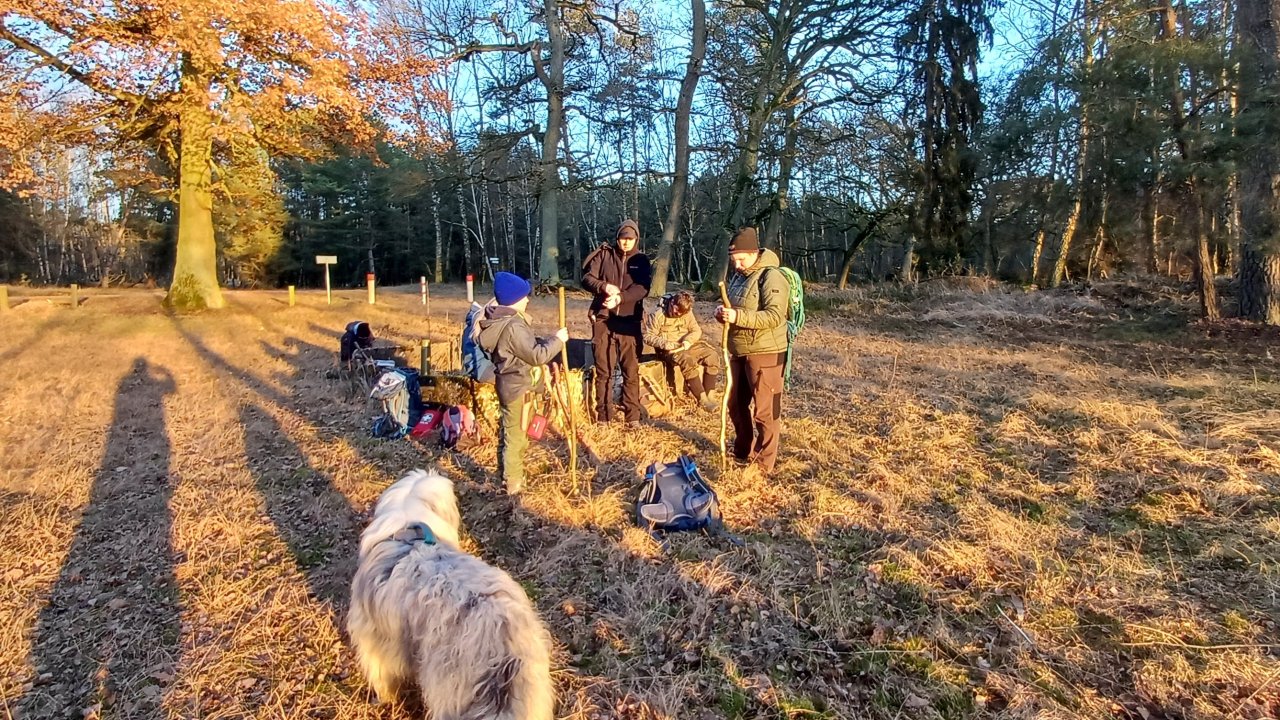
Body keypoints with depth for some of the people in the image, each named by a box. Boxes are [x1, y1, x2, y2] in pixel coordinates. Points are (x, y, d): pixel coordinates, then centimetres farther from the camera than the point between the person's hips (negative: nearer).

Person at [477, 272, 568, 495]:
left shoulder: (499, 320, 5)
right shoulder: (513, 326, -26)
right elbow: (537, 356, -25)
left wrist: (546, 341, 6)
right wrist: (557, 340, -15)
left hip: (507, 383, 10)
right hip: (517, 387, -10)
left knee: (507, 432, 22)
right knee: (516, 436, 1)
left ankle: (504, 474, 36)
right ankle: (514, 484, 11)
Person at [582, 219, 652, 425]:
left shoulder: (641, 261, 6)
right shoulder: (604, 255, 5)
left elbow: (643, 288, -8)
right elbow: (587, 277, 0)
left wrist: (620, 297, -25)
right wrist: (604, 287, -20)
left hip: (629, 322, 0)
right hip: (603, 320, 0)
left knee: (631, 371, 2)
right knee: (603, 370, 5)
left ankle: (633, 417, 10)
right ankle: (602, 417, 14)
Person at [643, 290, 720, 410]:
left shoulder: (687, 313, 4)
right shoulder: (658, 314, -11)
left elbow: (696, 330, 6)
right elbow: (648, 336, -9)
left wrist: (689, 340, -17)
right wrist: (664, 343, -25)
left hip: (686, 345, 6)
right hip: (669, 349, -6)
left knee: (713, 355, -15)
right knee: (687, 360, -37)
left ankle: (709, 394, -16)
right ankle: (701, 398, -29)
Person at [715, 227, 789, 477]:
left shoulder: (771, 277, -16)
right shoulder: (737, 275, 12)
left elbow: (774, 316, -25)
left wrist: (738, 316, -33)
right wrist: (723, 313, -4)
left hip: (764, 353, -9)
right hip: (738, 352, 9)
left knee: (765, 411, -1)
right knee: (737, 404, 18)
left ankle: (764, 464, 10)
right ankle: (743, 452, 34)